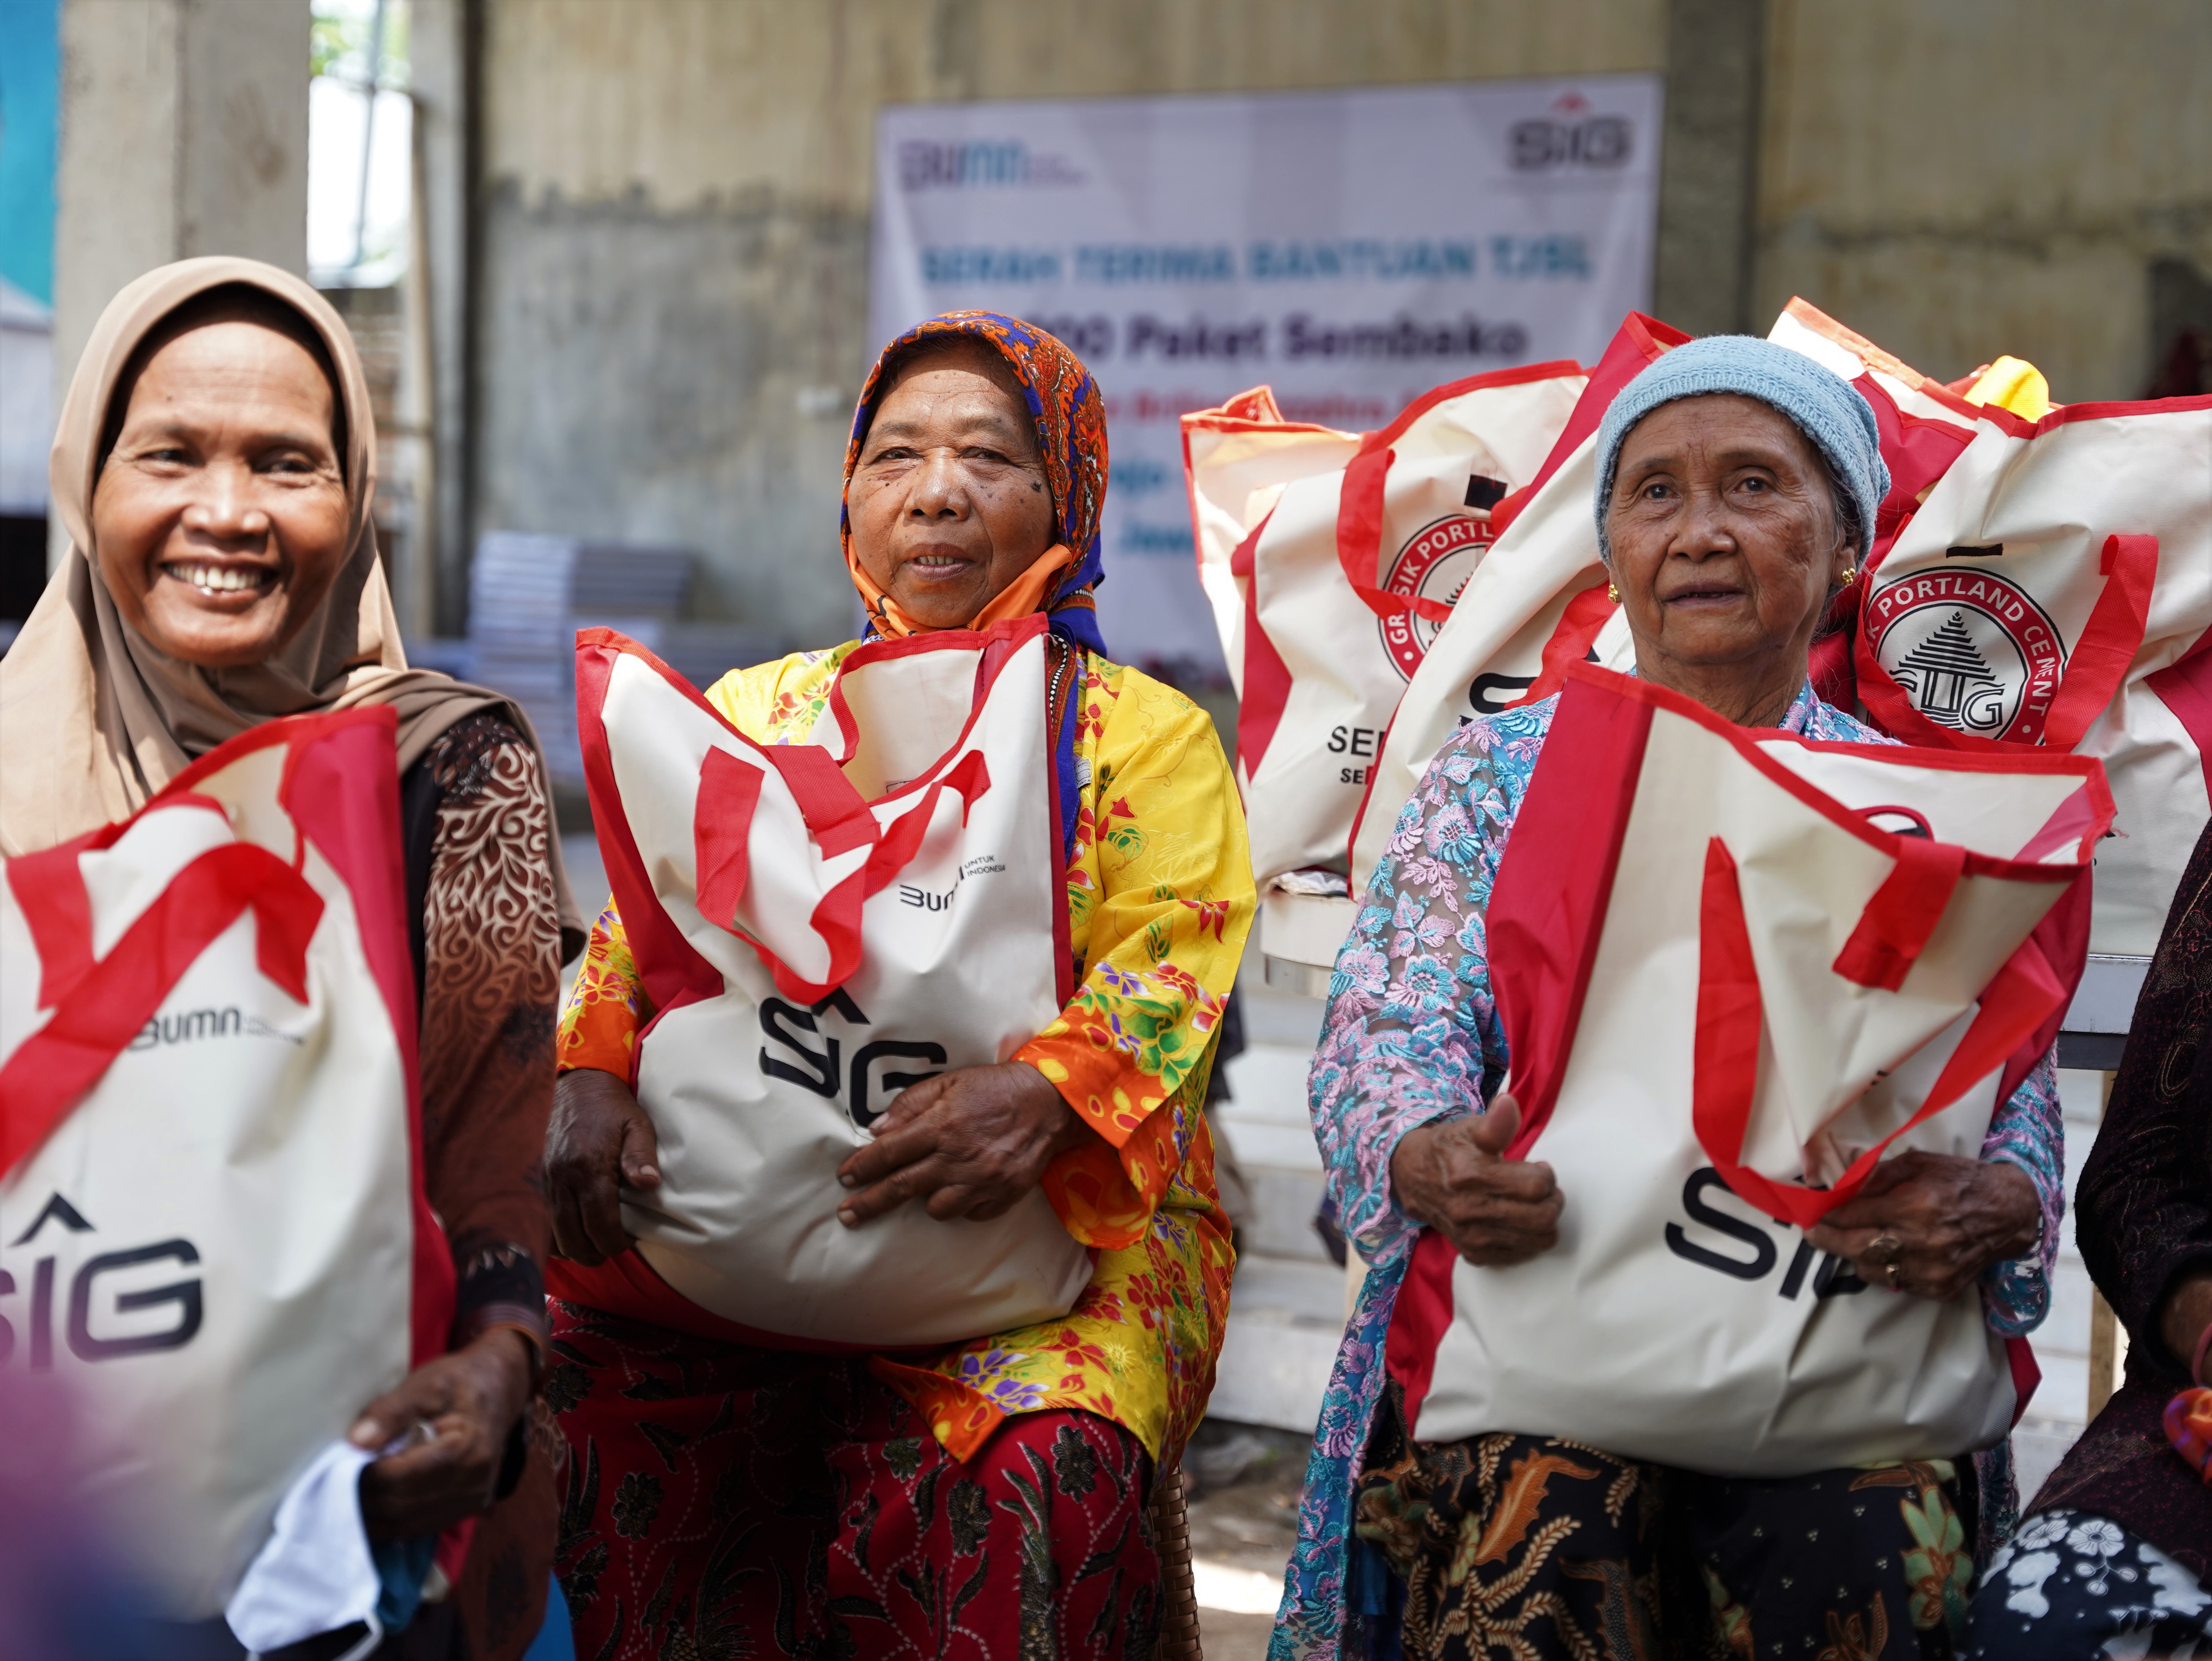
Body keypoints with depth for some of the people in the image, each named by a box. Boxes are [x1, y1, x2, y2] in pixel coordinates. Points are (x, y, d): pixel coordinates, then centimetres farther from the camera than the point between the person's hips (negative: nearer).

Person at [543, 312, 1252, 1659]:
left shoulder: (1145, 733, 8)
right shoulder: (755, 713, 17)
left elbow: (1170, 969, -4)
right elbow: (640, 920, 10)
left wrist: (1046, 1097, -26)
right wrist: (594, 1072, -13)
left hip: (1073, 1223, -3)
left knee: (1028, 1476, -32)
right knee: (563, 1386, -21)